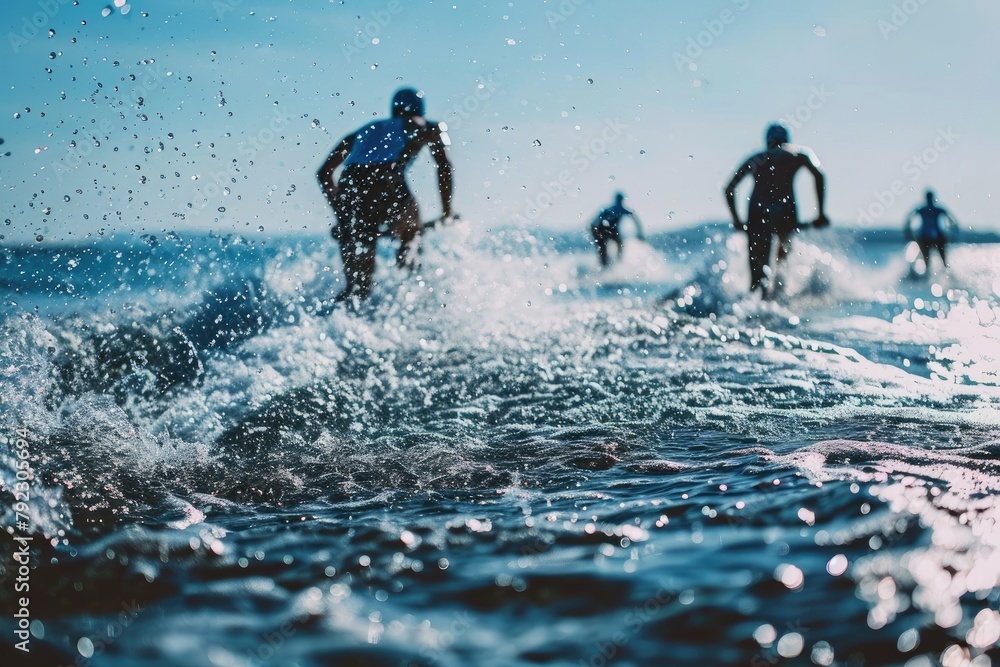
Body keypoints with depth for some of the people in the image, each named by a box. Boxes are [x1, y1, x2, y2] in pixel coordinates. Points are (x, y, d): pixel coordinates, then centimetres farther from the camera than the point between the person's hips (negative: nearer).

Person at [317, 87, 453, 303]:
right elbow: (444, 167, 12)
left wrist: (342, 212, 35)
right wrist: (447, 212, 16)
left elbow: (324, 173, 30)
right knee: (412, 235, 28)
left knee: (357, 280, 11)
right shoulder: (426, 128, 28)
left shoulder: (365, 130, 35)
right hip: (387, 185, -3)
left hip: (349, 187, 3)